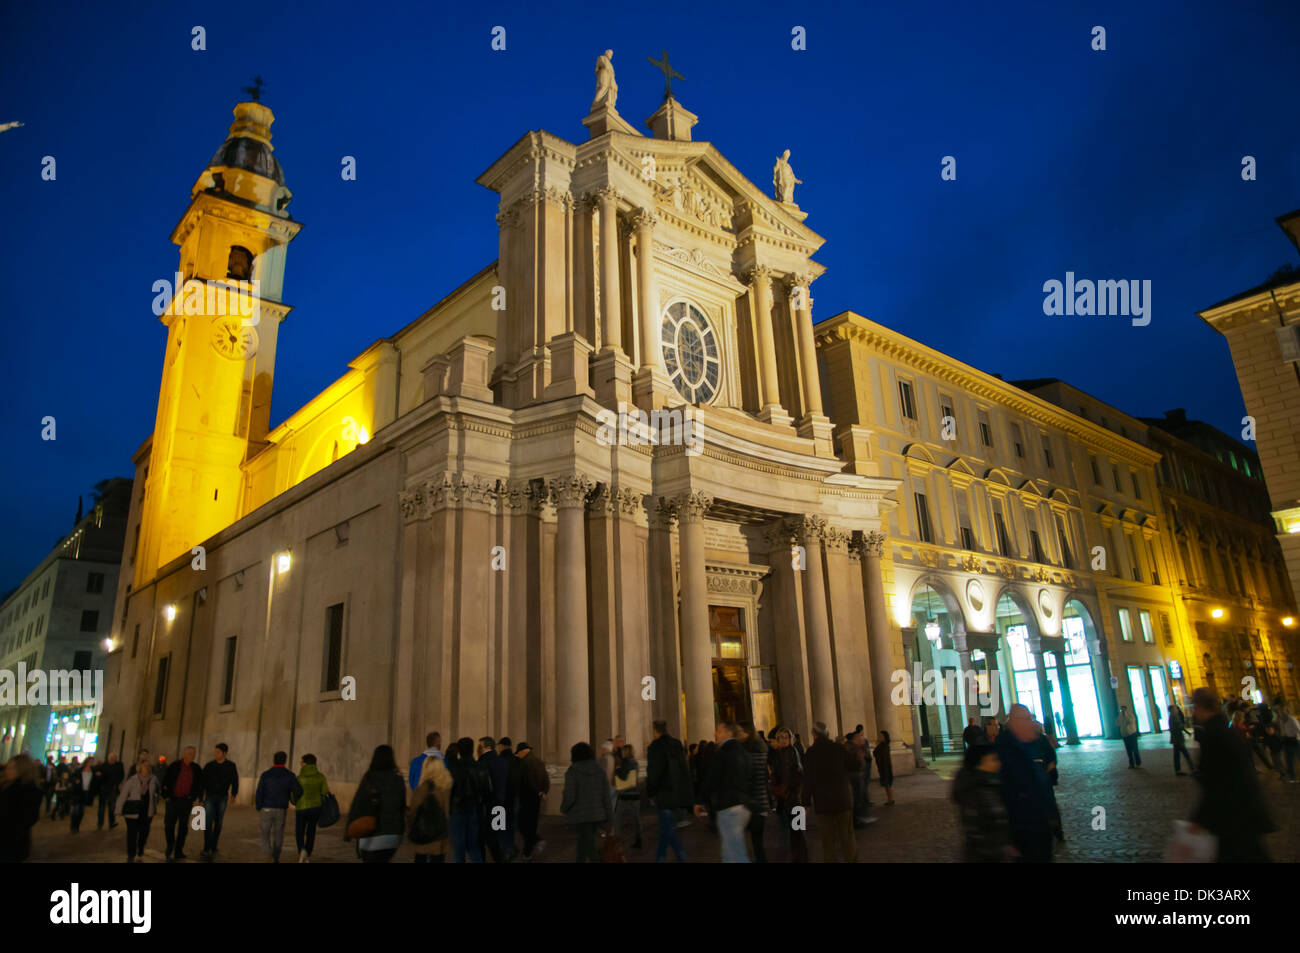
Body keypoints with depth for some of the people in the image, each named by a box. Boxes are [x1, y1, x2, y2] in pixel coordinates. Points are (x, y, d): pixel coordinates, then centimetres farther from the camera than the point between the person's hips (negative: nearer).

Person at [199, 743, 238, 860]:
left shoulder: (231, 766, 1)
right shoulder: (209, 766, 1)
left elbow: (234, 781, 3)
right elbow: (202, 781, 3)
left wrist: (233, 794, -5)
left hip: (222, 798, 1)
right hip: (210, 796, 0)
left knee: (218, 824, 8)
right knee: (208, 823, -11)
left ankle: (213, 848, 21)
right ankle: (206, 850, -13)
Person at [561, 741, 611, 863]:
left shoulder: (572, 771, -11)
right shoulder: (599, 769, 3)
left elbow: (570, 797, -14)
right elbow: (606, 794, 3)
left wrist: (563, 808, 6)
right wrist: (607, 816, 9)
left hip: (581, 815, -5)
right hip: (597, 813, 5)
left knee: (590, 846, -3)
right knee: (583, 840, 23)